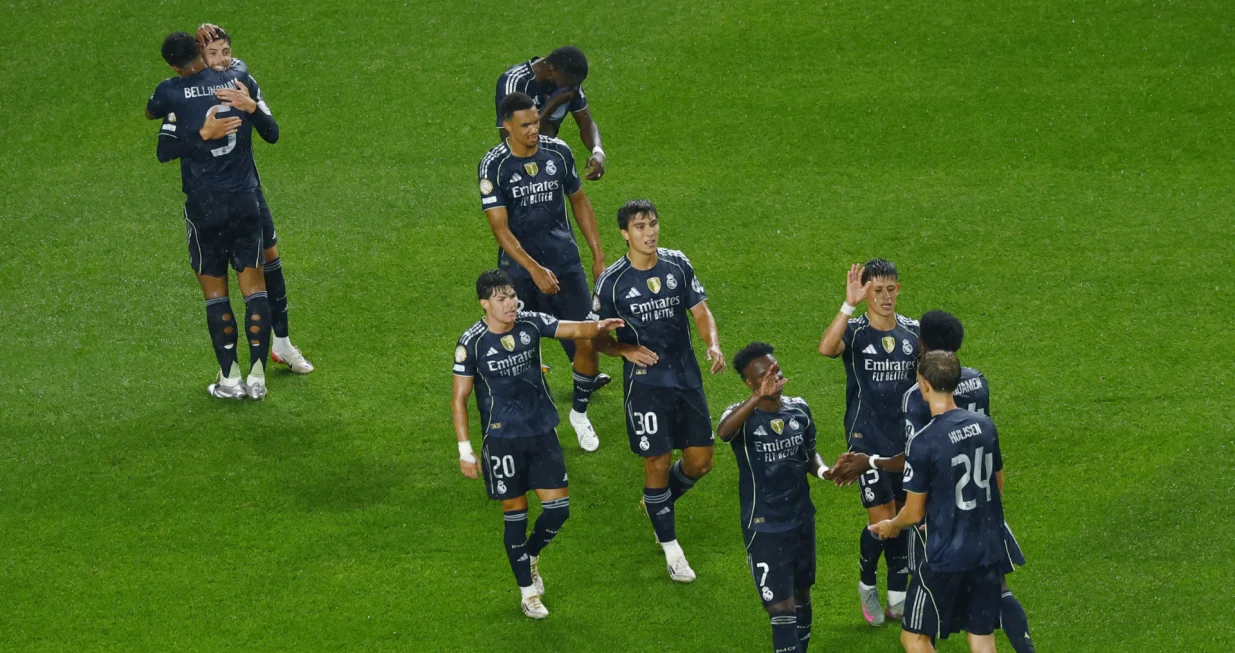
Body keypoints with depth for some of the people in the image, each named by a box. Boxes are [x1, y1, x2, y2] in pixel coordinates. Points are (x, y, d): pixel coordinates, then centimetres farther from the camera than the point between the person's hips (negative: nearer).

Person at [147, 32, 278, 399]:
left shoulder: (171, 93, -7)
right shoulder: (242, 82, 2)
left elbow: (165, 152, -5)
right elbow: (272, 134, 7)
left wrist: (202, 134, -9)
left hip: (203, 203, -2)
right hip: (245, 199, 3)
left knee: (214, 289, 6)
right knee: (253, 285, 6)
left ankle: (230, 378, 5)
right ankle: (257, 376, 2)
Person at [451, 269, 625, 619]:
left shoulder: (530, 324, -3)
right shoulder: (472, 343, -12)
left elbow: (572, 329, -10)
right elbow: (459, 399, -7)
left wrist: (598, 327, -34)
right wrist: (465, 451, -10)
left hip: (543, 432, 4)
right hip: (502, 439, -4)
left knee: (558, 507, 2)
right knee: (515, 512, 3)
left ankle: (530, 556, 32)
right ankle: (527, 591, 17)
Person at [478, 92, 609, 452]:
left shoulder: (558, 152, -2)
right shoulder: (494, 166, -13)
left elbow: (579, 201, 12)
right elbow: (500, 227, -17)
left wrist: (598, 254, 11)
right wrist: (535, 270, -26)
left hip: (565, 262, 2)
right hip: (519, 268, -2)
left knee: (587, 342, -3)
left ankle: (580, 412, 20)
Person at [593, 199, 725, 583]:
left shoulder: (678, 265, 0)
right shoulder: (613, 282, -8)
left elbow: (700, 311, 3)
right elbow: (598, 337, 0)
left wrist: (713, 346, -15)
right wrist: (627, 350, -20)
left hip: (687, 377, 4)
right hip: (645, 383, -4)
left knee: (700, 461, 7)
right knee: (658, 464, -1)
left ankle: (659, 503, 38)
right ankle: (670, 549, 14)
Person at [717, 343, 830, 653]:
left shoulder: (799, 409, -1)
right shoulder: (743, 416, -18)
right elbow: (723, 432, -43)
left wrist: (822, 470, -9)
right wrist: (759, 398, -56)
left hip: (802, 520, 5)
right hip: (764, 529, -5)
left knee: (801, 596, 21)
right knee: (782, 610, -8)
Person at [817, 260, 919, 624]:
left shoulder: (913, 332, 2)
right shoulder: (854, 332, -11)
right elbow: (826, 348, -34)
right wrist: (849, 305, -41)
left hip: (907, 440, 4)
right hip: (867, 440, -4)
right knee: (882, 521, -9)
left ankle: (898, 598, 21)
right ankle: (867, 585, 16)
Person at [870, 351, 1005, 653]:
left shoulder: (922, 443, -19)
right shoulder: (984, 425, -1)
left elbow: (914, 513, -11)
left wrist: (891, 526, 11)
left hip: (947, 557, -6)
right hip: (989, 549, 6)